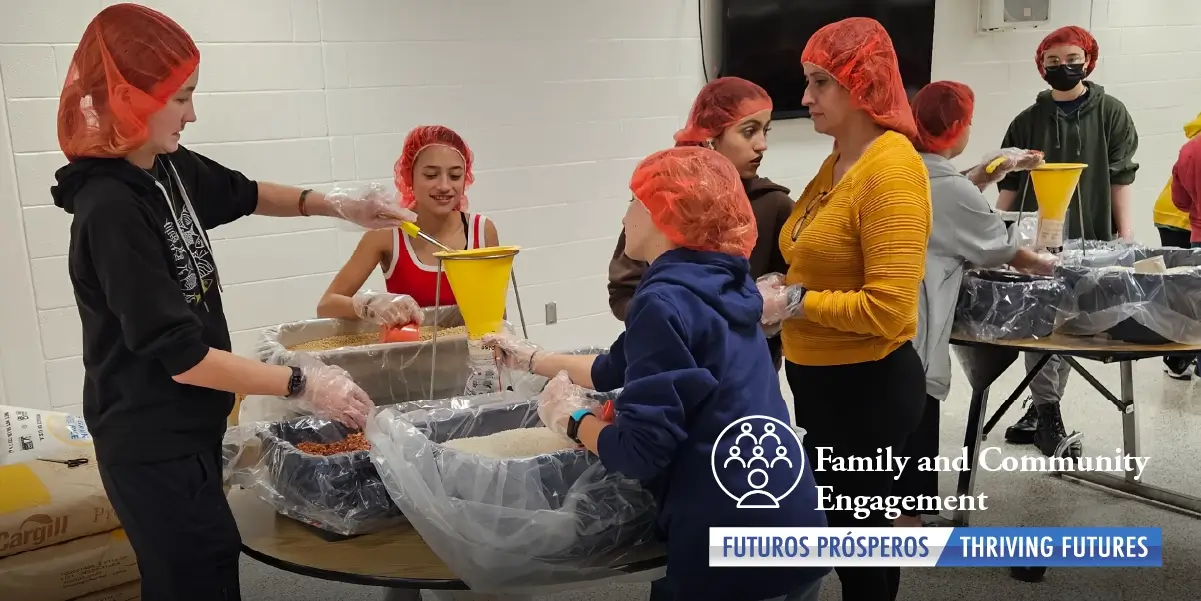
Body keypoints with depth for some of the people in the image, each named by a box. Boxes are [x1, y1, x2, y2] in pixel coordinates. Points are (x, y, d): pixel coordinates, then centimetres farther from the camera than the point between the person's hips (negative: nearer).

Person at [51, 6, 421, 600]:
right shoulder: (111, 211, -25)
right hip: (153, 448, -8)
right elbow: (183, 358, -25)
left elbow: (240, 194, 21)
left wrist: (334, 204, 6)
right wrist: (303, 384, -20)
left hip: (188, 429, 8)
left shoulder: (167, 168, -1)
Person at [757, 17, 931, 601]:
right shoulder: (838, 161, 7)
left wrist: (793, 303, -20)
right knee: (847, 529, 23)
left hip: (866, 385, -9)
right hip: (824, 378, 9)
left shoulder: (891, 171, -20)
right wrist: (782, 284, 2)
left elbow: (887, 308, -26)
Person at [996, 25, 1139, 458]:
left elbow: (1121, 178, 1)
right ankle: (1046, 412, 2)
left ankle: (1042, 411, 15)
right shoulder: (1028, 120, 7)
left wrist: (1126, 236, -6)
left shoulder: (1110, 113, 4)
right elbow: (1010, 184, 9)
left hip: (1089, 241, -1)